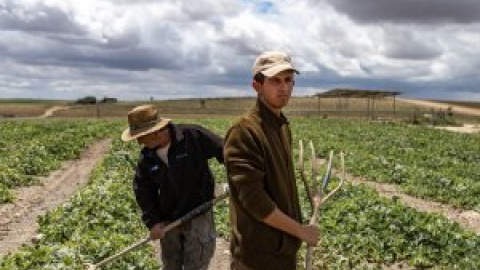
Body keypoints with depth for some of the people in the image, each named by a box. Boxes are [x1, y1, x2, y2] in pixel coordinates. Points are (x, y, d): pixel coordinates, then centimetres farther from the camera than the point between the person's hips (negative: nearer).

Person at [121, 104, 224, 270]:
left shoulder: (193, 136, -20)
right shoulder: (147, 157, -4)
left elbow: (224, 151, -13)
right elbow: (143, 190, 3)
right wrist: (152, 222, -5)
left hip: (198, 216, -4)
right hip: (168, 221, 5)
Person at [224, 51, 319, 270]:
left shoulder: (283, 126, 7)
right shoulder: (244, 132, -20)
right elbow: (254, 201, -24)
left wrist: (296, 231, 14)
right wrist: (301, 230, -15)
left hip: (285, 249, 8)